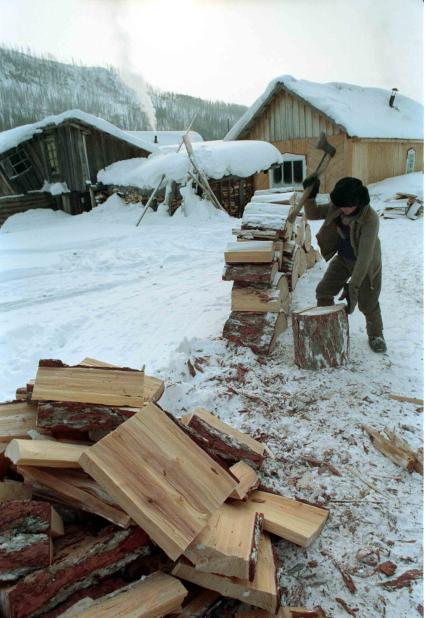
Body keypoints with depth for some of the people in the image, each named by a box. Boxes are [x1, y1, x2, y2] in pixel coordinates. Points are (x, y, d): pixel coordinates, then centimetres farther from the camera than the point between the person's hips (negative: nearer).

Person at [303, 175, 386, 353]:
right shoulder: (335, 208, -17)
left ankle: (376, 334, 30)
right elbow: (312, 213, -5)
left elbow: (365, 256, -39)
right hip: (342, 259, 5)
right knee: (323, 291, 2)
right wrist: (310, 195, -25)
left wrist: (353, 286, -42)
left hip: (366, 263, -5)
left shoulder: (370, 219, -35)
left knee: (368, 303, 1)